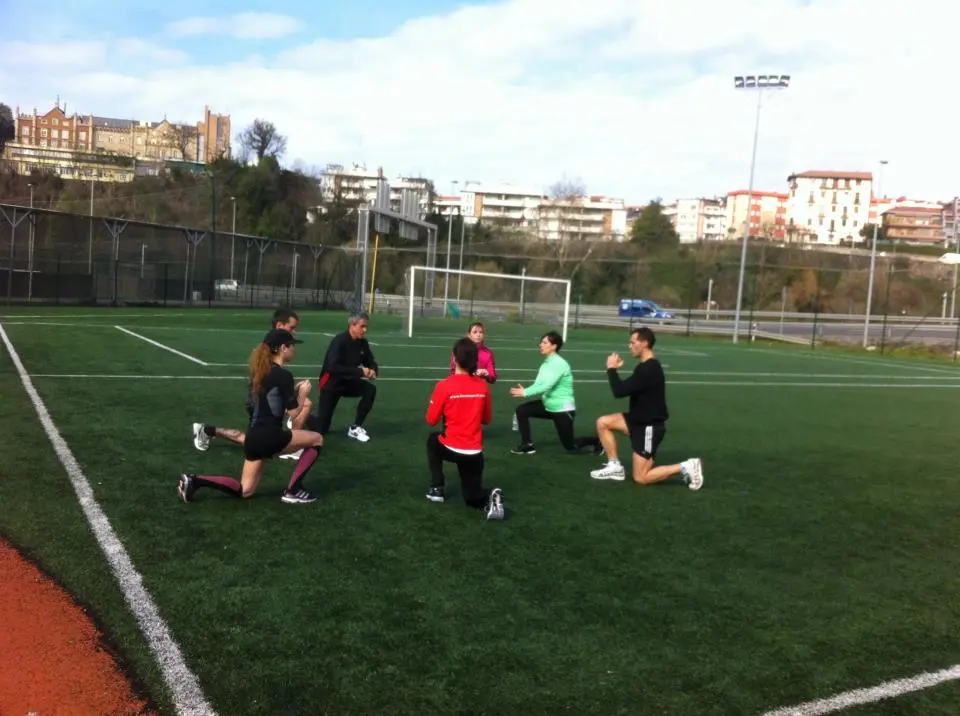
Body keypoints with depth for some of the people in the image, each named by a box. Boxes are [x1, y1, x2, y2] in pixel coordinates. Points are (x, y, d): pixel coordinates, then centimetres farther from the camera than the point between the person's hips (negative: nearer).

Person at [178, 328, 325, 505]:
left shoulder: (261, 371, 14)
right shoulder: (284, 375, -12)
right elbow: (293, 412, -9)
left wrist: (294, 391, 19)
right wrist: (303, 394, 8)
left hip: (254, 437, 8)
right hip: (269, 436, -8)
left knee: (244, 490, 18)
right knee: (317, 439, 10)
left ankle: (194, 481, 3)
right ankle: (292, 491, 8)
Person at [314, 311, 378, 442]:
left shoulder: (363, 343, -5)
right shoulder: (339, 341, -24)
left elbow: (371, 362, 6)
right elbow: (333, 367, -35)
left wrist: (373, 370, -20)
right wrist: (360, 371, -37)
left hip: (348, 382, 6)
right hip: (331, 384, -6)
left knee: (370, 389, -24)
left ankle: (355, 427, -10)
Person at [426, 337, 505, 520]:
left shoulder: (444, 386, -12)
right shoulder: (483, 385, -1)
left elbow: (431, 420, -5)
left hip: (451, 449, -3)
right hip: (475, 452, 3)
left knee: (433, 440, 34)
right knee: (473, 497, 20)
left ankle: (437, 489, 26)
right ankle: (490, 498, -15)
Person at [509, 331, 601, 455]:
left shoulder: (559, 364, -22)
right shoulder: (546, 363, 4)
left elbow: (547, 386, -31)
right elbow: (538, 385, -2)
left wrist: (525, 392, -32)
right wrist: (523, 390, -21)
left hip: (562, 409, -8)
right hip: (548, 405, 8)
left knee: (570, 447, 4)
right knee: (521, 410, -7)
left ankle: (596, 442, 31)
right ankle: (527, 445, 4)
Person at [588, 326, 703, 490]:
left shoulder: (649, 369, -25)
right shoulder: (646, 365, 7)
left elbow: (619, 391, -28)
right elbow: (628, 389, 15)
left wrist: (611, 368, -13)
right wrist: (617, 369, 2)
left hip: (650, 426, -10)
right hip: (640, 419, 10)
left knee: (640, 478, -5)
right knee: (603, 422, 2)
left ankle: (686, 467, 1)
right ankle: (615, 466, 8)